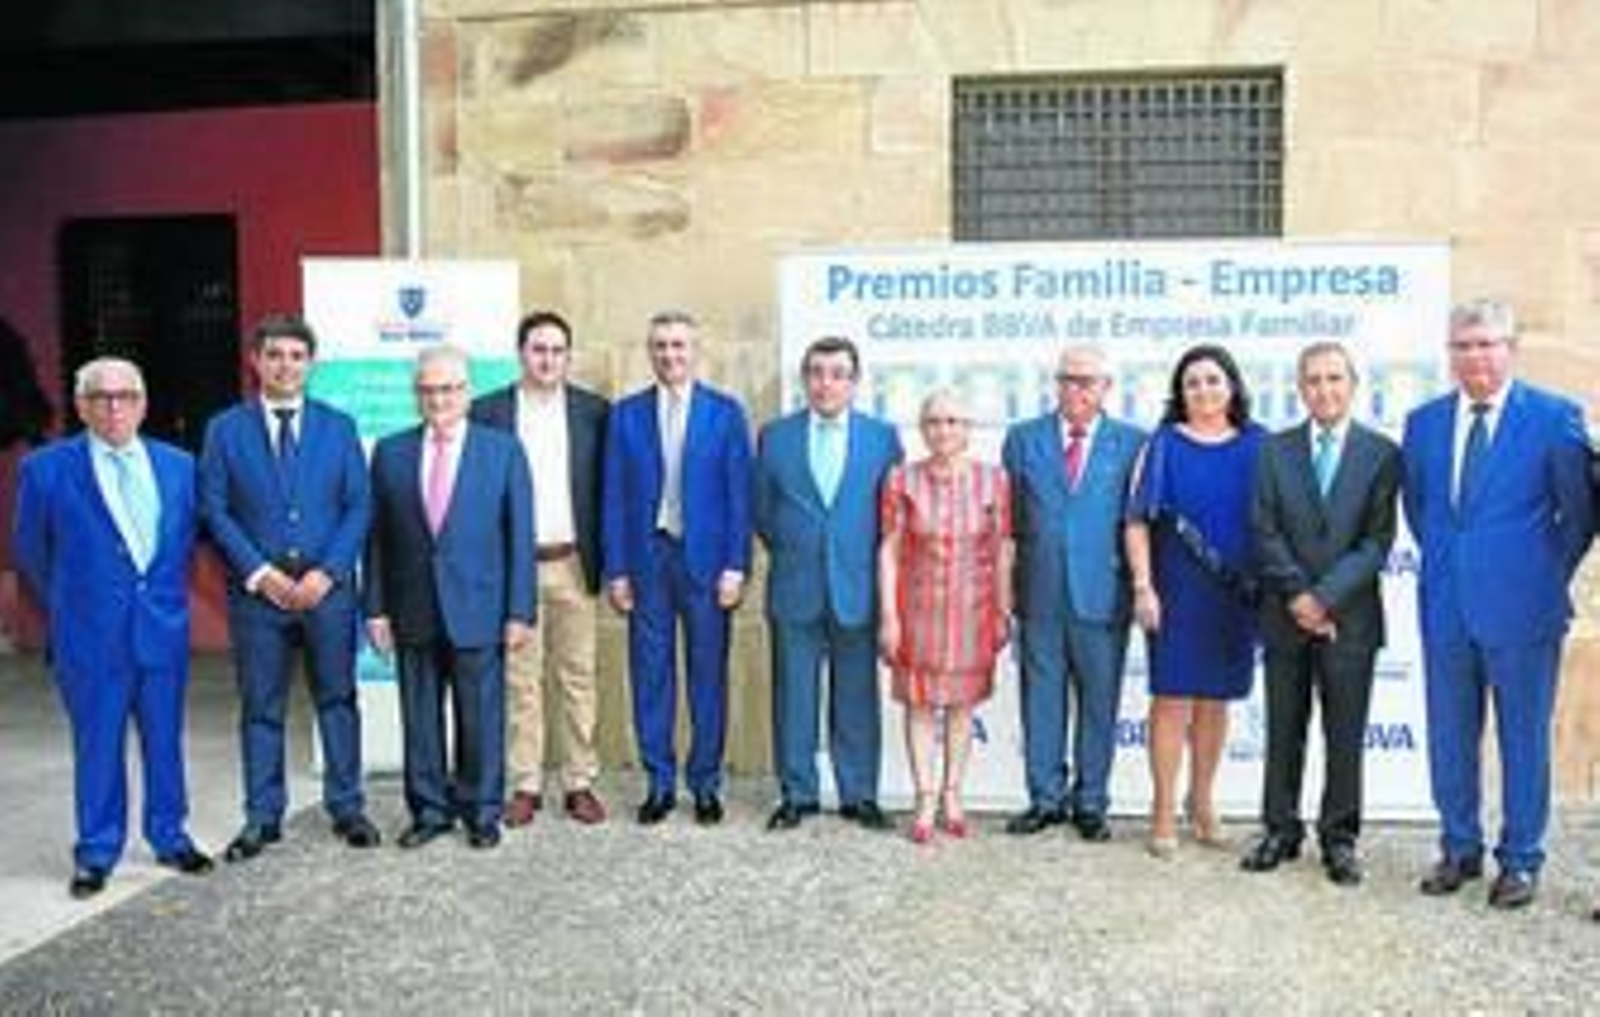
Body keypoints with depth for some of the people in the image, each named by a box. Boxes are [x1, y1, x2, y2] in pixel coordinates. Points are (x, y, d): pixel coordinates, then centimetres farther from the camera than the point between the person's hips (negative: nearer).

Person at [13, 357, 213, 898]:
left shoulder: (178, 465, 5)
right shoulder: (46, 468, -4)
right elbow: (29, 550, 7)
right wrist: (68, 605, 11)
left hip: (164, 627, 3)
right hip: (91, 632, -3)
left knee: (165, 741, 12)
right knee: (97, 746, 5)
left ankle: (170, 838, 26)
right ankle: (96, 854, 18)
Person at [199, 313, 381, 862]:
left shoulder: (338, 426, 7)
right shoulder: (225, 429, 5)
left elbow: (359, 506, 3)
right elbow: (216, 511, 1)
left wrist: (328, 572, -9)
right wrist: (259, 572, -10)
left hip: (328, 586, 1)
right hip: (257, 589, 0)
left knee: (337, 699, 7)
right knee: (260, 707, 6)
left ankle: (347, 807, 18)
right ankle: (263, 817, 16)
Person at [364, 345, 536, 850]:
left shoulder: (503, 451, 1)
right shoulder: (390, 452, 7)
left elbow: (519, 537, -1)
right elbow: (377, 538, 7)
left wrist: (520, 611, -6)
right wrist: (376, 607, 2)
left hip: (478, 610, -2)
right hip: (413, 613, 2)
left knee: (481, 718, 5)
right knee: (419, 718, 9)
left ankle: (482, 812, 19)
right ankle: (429, 809, 22)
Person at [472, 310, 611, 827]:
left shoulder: (594, 411, 4)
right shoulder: (488, 411, 2)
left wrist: (607, 561, 0)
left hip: (572, 564, 0)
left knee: (577, 677, 5)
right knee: (519, 679, 5)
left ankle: (580, 783, 14)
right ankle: (525, 786, 14)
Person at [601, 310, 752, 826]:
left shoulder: (726, 413, 3)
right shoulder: (626, 414, 7)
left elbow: (739, 494, -1)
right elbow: (614, 497, 5)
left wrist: (736, 566, -7)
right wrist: (616, 569, -1)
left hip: (705, 559, -1)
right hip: (647, 557, 1)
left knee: (708, 676, 5)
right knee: (650, 676, 6)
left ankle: (706, 784, 17)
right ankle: (660, 784, 17)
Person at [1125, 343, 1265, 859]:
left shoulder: (1256, 445, 5)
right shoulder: (1164, 444, 0)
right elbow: (1138, 521, -3)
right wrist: (1143, 587, -11)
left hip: (1234, 594, 2)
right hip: (1176, 592, -2)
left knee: (1215, 700, 11)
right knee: (1173, 699, -2)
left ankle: (1201, 801, 24)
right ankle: (1164, 809, 7)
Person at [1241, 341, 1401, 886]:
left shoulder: (1381, 453, 0)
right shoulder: (1275, 450, 5)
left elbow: (1377, 540, -6)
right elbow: (1265, 532, 0)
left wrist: (1325, 596, -14)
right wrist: (1297, 594, -11)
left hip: (1349, 617, -1)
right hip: (1286, 615, 2)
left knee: (1345, 736, 6)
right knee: (1283, 732, 9)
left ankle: (1339, 837, 18)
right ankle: (1280, 830, 20)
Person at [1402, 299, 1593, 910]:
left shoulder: (1554, 417, -6)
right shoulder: (1423, 422, 5)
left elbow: (1580, 512, -1)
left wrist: (1545, 578, 3)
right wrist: (1444, 564, 13)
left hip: (1521, 608, -4)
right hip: (1446, 607, 4)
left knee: (1524, 739, 7)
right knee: (1449, 739, 12)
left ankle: (1520, 860, 21)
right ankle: (1460, 850, 26)